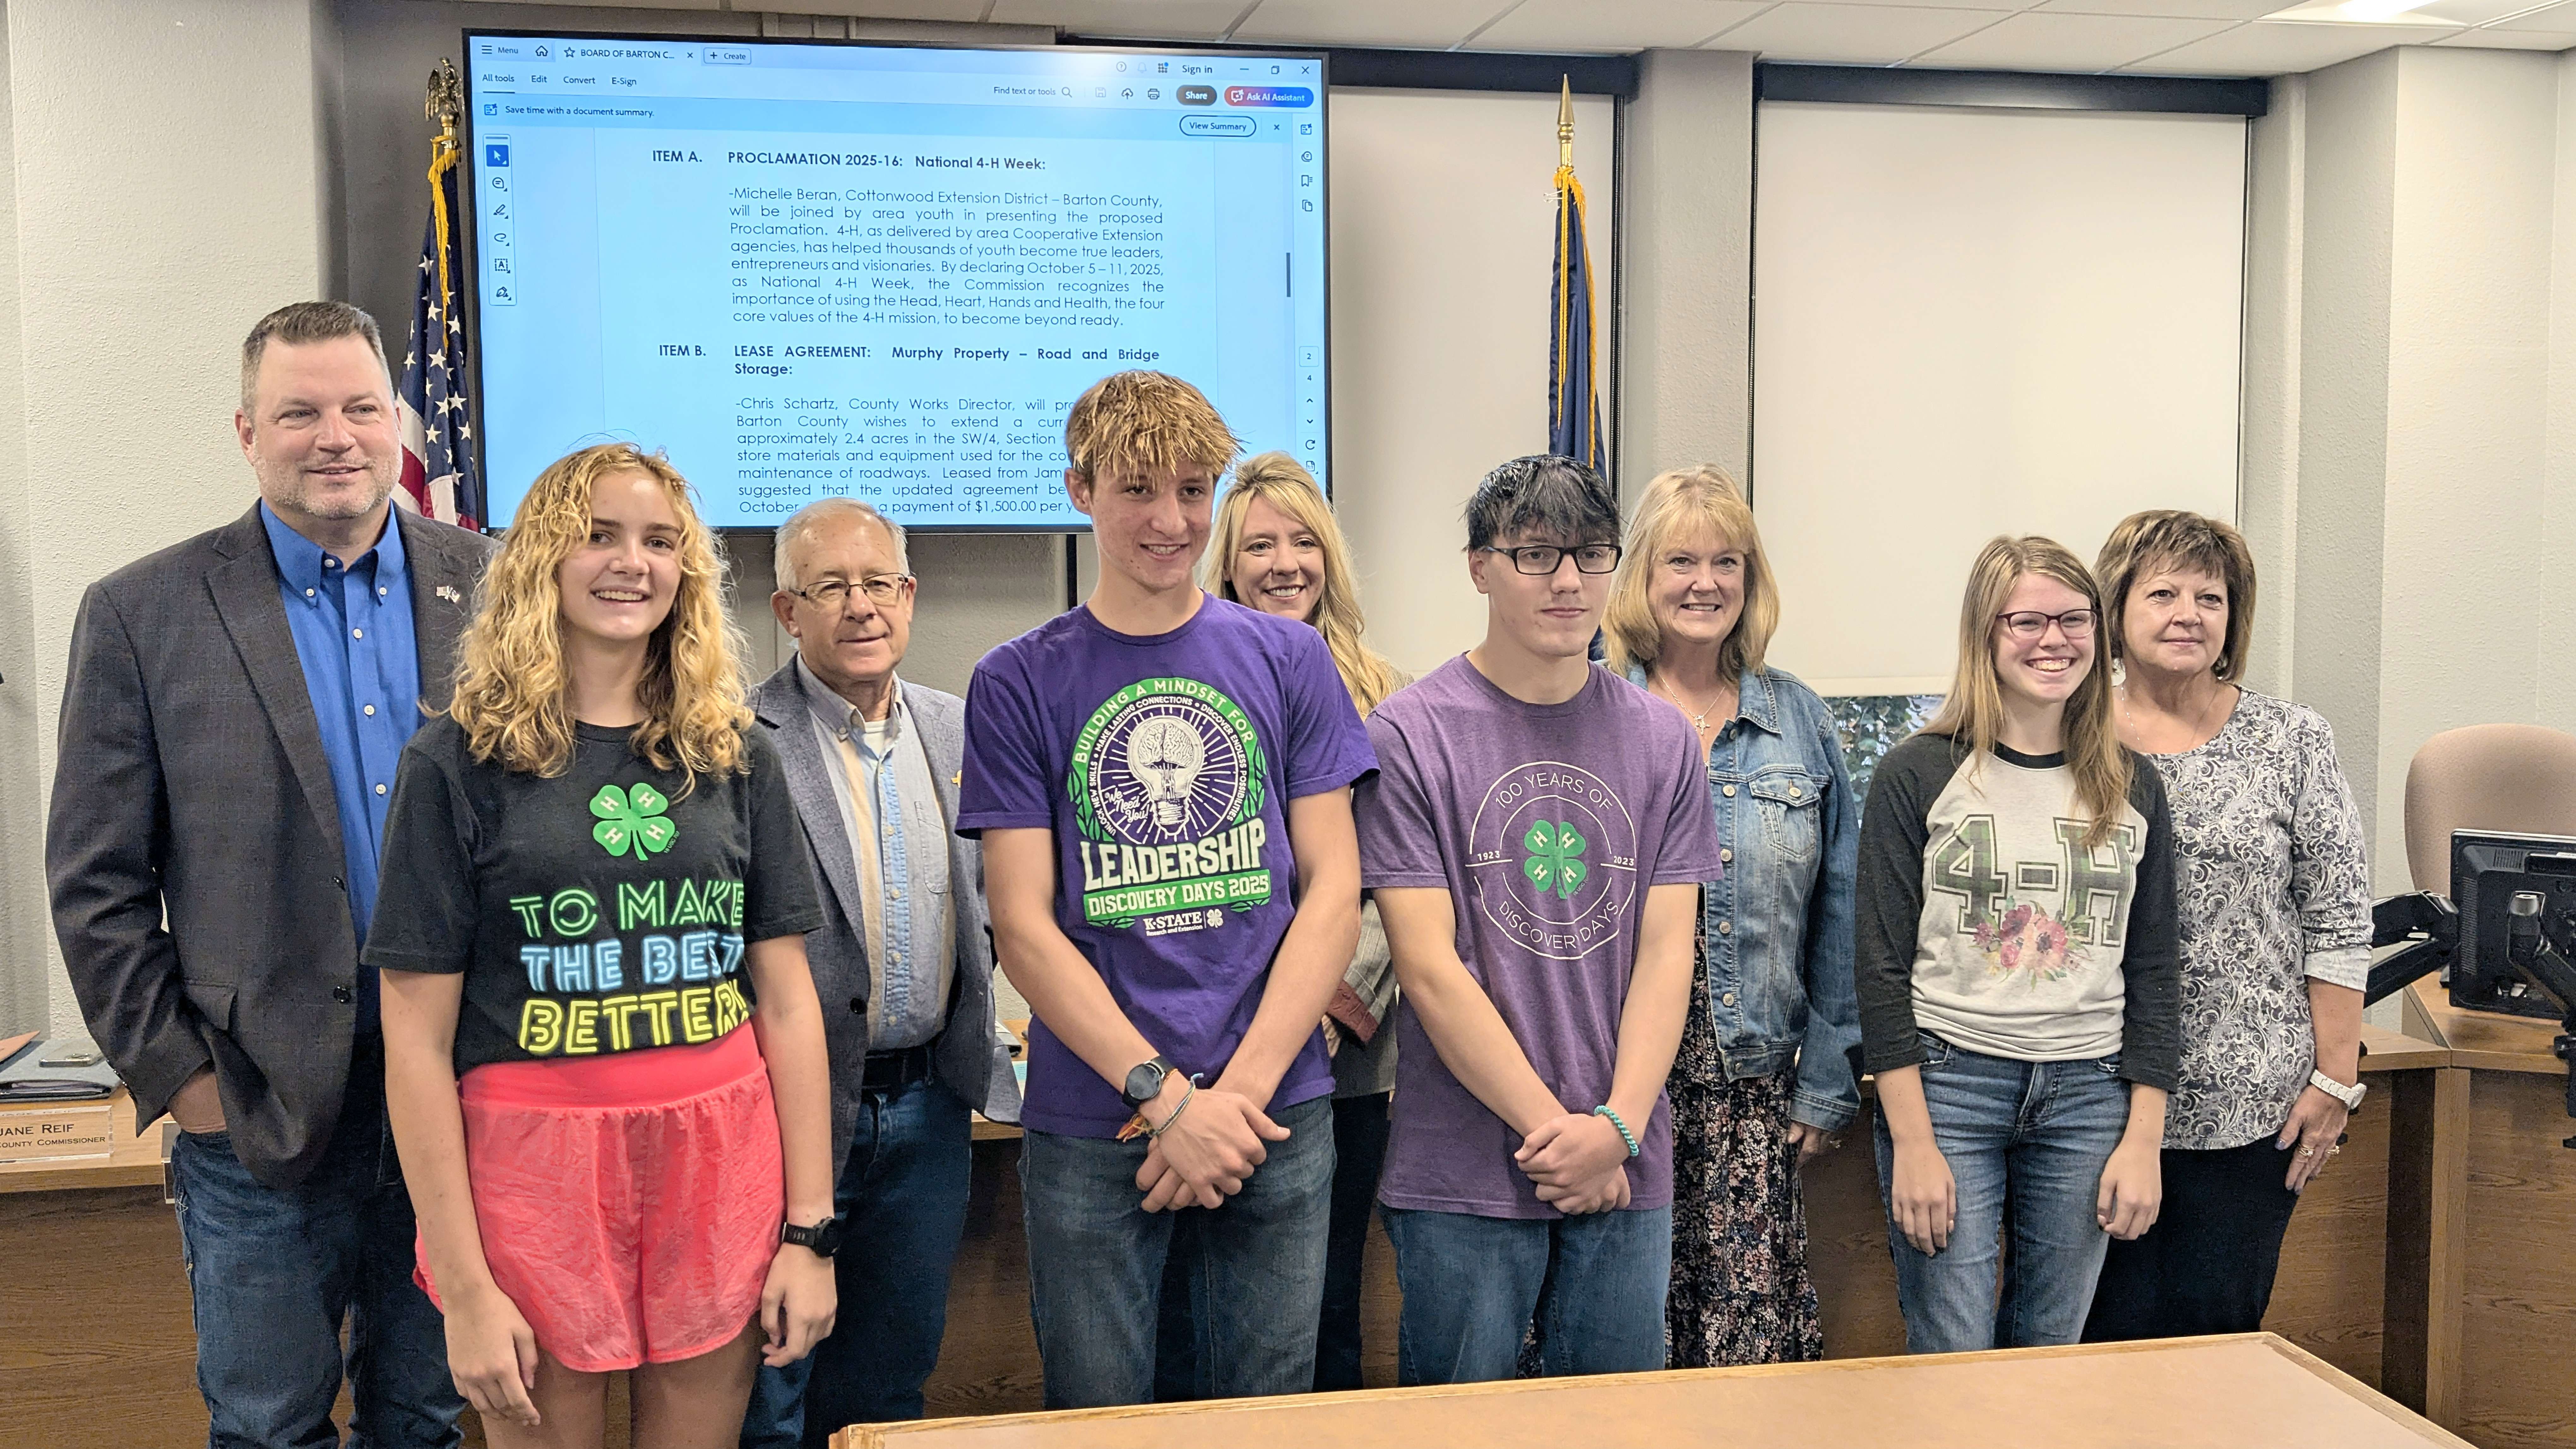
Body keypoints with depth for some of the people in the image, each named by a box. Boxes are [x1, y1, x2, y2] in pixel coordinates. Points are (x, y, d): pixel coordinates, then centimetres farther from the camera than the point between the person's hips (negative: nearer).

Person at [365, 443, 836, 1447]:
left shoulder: (735, 759, 6)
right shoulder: (458, 763, -3)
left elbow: (787, 1000, 5)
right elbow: (417, 1041, -5)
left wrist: (809, 1229, -1)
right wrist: (464, 1288, -9)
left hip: (722, 1172, 3)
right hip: (537, 1170, -2)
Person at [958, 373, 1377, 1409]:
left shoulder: (1288, 660, 5)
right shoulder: (1018, 685, 0)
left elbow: (1333, 892, 1)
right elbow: (1025, 928, -5)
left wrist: (1242, 1089, -10)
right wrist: (1168, 1094, -14)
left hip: (1279, 1108, 2)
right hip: (1091, 1126, -1)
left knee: (1272, 1408, 13)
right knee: (1097, 1413, 10)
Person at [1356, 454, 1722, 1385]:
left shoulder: (1663, 740, 6)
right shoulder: (1409, 736, -7)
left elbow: (1666, 949, 3)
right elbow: (1429, 965, -10)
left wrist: (1617, 1126, -9)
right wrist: (1555, 1129, -11)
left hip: (1627, 1170, 4)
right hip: (1465, 1177, -3)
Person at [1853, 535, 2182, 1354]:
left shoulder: (2132, 789, 8)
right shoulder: (1918, 776, -4)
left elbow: (2154, 973, 10)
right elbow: (1882, 969, -5)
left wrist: (2143, 1139, 3)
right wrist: (1912, 1141, -10)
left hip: (2089, 1098, 3)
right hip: (1948, 1084, -3)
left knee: (2050, 1357, 11)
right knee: (1952, 1367, -2)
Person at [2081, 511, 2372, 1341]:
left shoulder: (2292, 743, 1)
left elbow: (2339, 925, 1)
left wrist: (2336, 1079, -3)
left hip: (2248, 1108, 0)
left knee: (2220, 1332, 7)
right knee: (2107, 1334, 5)